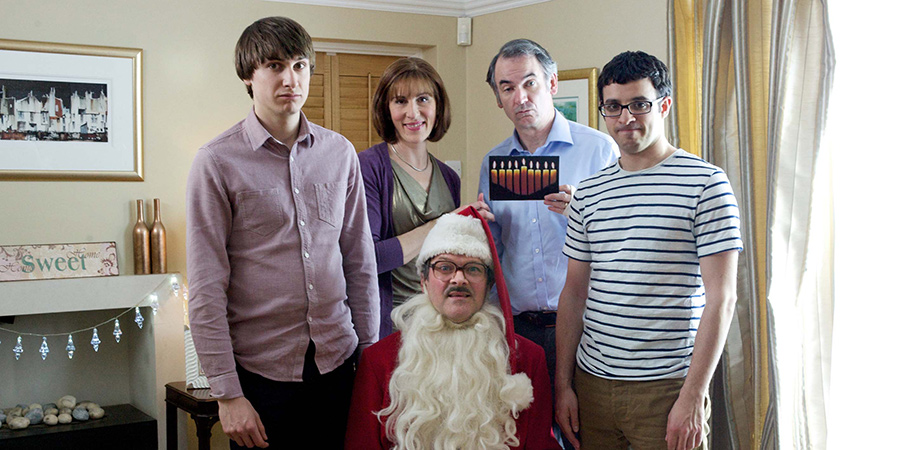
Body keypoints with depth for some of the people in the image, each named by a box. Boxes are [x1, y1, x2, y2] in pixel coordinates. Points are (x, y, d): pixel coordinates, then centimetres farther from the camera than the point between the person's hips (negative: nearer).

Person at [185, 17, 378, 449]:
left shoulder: (340, 153, 5)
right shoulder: (217, 162, -7)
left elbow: (360, 263, 11)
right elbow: (206, 290, -8)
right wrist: (226, 393, -10)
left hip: (337, 363, 4)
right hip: (260, 369, -3)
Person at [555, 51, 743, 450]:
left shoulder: (706, 184, -5)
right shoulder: (588, 192, 9)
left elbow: (721, 297, -9)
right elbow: (574, 292, 12)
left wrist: (693, 396, -14)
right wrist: (562, 385, 7)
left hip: (667, 387, -4)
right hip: (592, 382, 4)